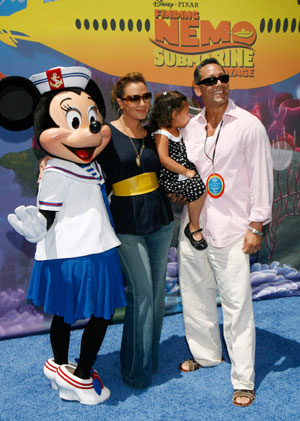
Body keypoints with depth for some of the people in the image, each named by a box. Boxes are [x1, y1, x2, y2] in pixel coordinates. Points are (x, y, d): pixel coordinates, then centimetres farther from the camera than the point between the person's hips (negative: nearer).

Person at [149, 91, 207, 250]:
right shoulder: (161, 134, -12)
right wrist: (187, 172, -22)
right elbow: (163, 159, -24)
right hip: (171, 177, -9)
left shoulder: (178, 130, 15)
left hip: (184, 173, 9)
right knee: (200, 188, -25)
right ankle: (193, 228, -10)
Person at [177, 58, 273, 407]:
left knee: (237, 305, -2)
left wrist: (256, 226, -9)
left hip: (230, 230, -5)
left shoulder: (248, 125, -6)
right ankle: (205, 353, 38)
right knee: (195, 295, 16)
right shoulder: (191, 126, 9)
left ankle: (243, 381, 12)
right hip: (193, 224, 6)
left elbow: (261, 177, -6)